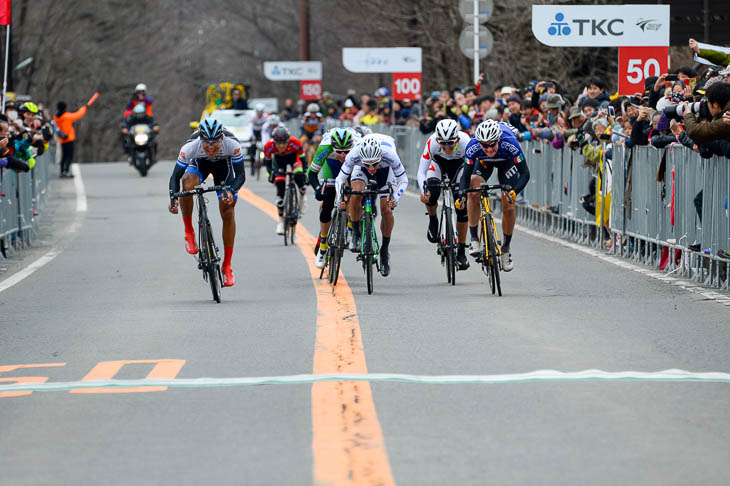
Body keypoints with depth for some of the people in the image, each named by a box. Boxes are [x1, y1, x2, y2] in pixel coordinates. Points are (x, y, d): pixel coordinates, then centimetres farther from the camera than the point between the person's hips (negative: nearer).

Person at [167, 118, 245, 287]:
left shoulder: (232, 145, -38)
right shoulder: (191, 147, -37)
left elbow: (241, 175, -31)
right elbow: (175, 176, -29)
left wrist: (231, 191, -51)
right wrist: (173, 198, -46)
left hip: (223, 165, 0)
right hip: (199, 163, 0)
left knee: (228, 212, -9)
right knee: (187, 184, -35)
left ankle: (227, 265, 3)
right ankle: (189, 232, -14)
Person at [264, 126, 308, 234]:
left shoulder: (295, 143, -36)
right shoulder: (269, 146, -33)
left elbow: (302, 159, -22)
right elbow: (267, 161, -16)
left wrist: (305, 173, -25)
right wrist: (270, 174, -28)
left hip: (293, 157, -1)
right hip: (279, 160, 1)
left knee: (298, 177, -31)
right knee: (280, 190, -10)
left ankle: (303, 195, 3)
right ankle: (281, 220, 2)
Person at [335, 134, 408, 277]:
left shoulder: (390, 155, -41)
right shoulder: (353, 156, -40)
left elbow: (403, 180, -28)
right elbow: (340, 179, -27)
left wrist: (395, 198, -45)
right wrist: (340, 199, -44)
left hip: (385, 169, 0)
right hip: (360, 169, 0)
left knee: (386, 210, -11)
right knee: (356, 194, -29)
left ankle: (385, 250, 9)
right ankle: (356, 234, -6)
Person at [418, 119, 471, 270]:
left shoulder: (465, 142, -38)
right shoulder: (432, 143, -37)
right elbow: (421, 172, -34)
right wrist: (423, 190, -51)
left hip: (458, 164, 0)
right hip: (438, 162, 0)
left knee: (462, 207, -10)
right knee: (432, 192, -30)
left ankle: (461, 252, 3)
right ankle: (433, 221, 2)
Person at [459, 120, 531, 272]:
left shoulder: (510, 144, -41)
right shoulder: (473, 147, -37)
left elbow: (525, 173, -36)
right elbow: (466, 175, -26)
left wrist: (514, 192, -52)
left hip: (507, 161, -1)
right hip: (484, 162, 1)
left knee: (509, 207, -7)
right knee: (473, 194, -25)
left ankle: (506, 248, 13)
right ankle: (474, 240, -11)